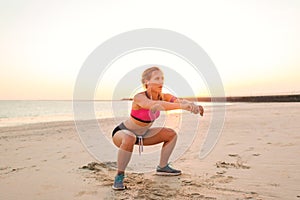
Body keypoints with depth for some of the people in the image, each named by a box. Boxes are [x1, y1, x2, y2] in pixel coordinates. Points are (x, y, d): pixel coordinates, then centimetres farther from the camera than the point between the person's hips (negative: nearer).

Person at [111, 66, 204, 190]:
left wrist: (192, 106, -50)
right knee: (129, 139, -41)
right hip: (123, 133, -7)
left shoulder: (163, 97, -12)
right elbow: (155, 105, -52)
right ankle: (119, 176, -21)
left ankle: (162, 167, 17)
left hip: (142, 134, 7)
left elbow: (179, 100, -29)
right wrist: (180, 106, -61)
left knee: (171, 134, 3)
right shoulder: (139, 97, -31)